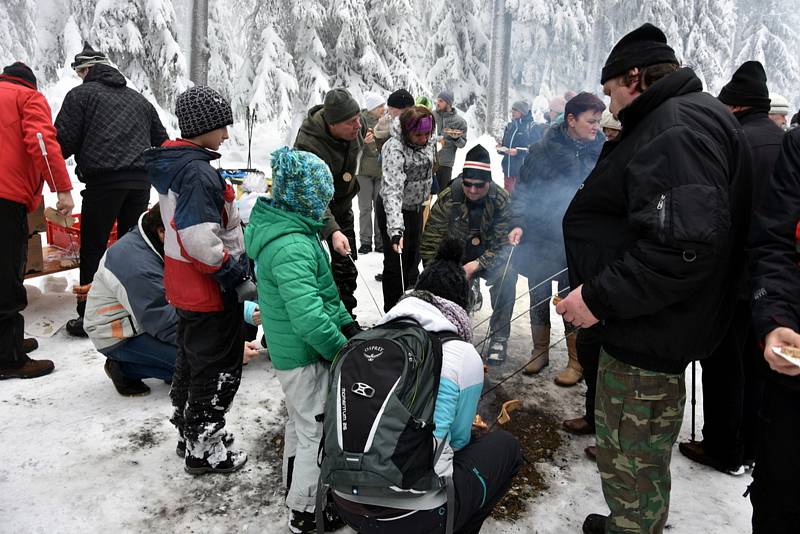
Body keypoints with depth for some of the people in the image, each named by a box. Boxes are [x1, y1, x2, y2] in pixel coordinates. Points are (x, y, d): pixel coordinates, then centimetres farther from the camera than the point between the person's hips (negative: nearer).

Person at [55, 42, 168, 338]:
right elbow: (161, 141, 24)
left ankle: (89, 317, 4)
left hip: (103, 181, -5)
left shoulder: (81, 94, 4)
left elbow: (64, 142, -1)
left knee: (93, 248, 2)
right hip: (140, 180, 5)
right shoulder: (138, 99, 21)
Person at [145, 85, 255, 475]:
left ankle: (190, 431, 41)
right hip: (210, 289, -10)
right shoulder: (198, 171, -23)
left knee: (192, 360, 24)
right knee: (217, 368, 5)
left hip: (185, 285, 10)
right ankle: (204, 451, 19)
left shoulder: (172, 164, 8)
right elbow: (199, 238, -31)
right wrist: (238, 277, -22)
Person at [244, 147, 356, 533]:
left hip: (288, 348, 10)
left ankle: (295, 487, 46)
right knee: (317, 430, 6)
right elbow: (309, 317, -33)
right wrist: (343, 350, -19)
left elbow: (319, 289, 12)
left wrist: (346, 322, 9)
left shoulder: (278, 225, 4)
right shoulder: (292, 247, -28)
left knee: (300, 420, 26)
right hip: (305, 354, -10)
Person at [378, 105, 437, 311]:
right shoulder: (395, 149, -30)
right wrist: (396, 229, -49)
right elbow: (392, 190, -40)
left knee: (413, 258, 20)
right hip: (394, 210, -7)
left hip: (416, 208, 7)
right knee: (395, 263, 1)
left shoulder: (429, 140, -7)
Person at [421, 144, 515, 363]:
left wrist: (475, 265, -33)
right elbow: (430, 244, -13)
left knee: (507, 275, -30)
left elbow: (504, 245, -19)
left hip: (488, 259, -1)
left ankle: (499, 337, -16)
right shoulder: (447, 199, -16)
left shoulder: (502, 201, -17)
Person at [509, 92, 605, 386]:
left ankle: (577, 362, 20)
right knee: (538, 300, 14)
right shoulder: (542, 150, -5)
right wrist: (518, 224, -12)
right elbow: (522, 190, 0)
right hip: (539, 241, 1)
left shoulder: (600, 152, -1)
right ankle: (540, 352, 33)